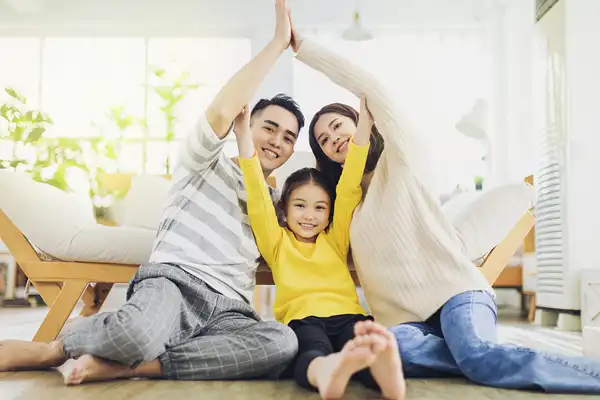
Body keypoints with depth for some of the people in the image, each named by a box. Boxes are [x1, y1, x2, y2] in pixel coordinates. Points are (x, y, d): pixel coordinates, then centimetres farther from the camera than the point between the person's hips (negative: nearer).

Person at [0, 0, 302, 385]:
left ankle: (121, 367, -27)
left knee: (284, 342, -32)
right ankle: (53, 350, -5)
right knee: (139, 335, -41)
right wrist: (278, 42, -6)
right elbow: (221, 112, -9)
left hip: (227, 313, 5)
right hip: (173, 282, -4)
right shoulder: (207, 164, 12)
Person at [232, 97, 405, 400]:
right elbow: (258, 197, 10)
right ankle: (325, 372, -72)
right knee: (313, 352, -39)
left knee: (364, 348, -36)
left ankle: (384, 374, -69)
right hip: (303, 318, -2)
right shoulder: (277, 243, 22)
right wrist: (244, 137, 1)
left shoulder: (334, 241, 26)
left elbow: (348, 190, 17)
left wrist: (363, 127, 8)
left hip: (347, 315, 2)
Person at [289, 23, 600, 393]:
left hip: (456, 287, -4)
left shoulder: (400, 157, 7)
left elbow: (370, 86, -5)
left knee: (477, 354, -35)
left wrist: (303, 46, -4)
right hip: (404, 316, 4)